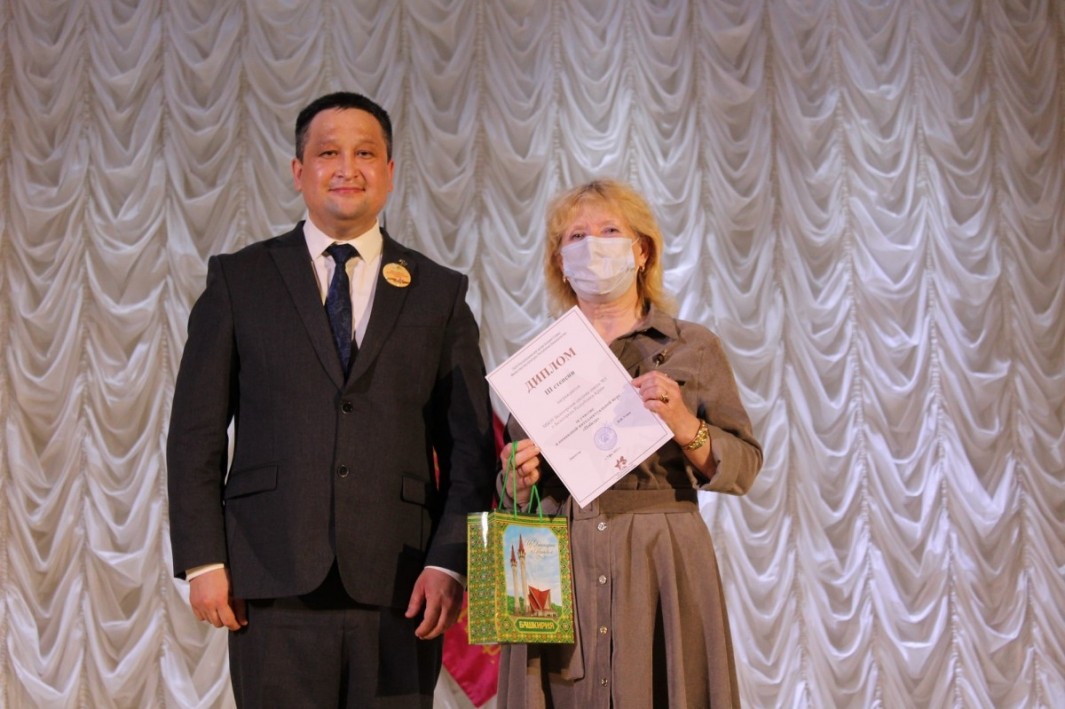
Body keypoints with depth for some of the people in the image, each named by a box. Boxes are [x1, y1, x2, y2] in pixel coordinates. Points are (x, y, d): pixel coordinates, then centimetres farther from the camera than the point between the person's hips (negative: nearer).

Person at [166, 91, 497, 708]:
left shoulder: (440, 293, 10)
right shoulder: (239, 280, 9)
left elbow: (471, 448, 7)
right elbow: (196, 433, 6)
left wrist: (450, 563, -4)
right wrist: (203, 560, -2)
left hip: (400, 588, 1)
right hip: (273, 584, 0)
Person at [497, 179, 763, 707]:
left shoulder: (694, 348, 5)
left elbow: (743, 468, 1)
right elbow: (513, 495, 15)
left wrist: (683, 425, -15)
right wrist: (519, 479, -6)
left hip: (662, 571, -1)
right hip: (560, 574, 2)